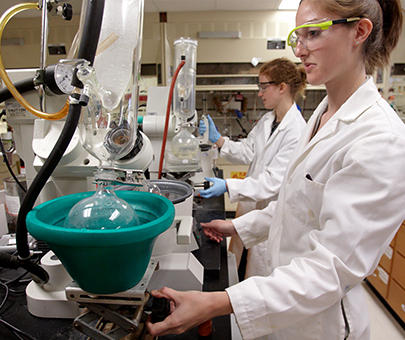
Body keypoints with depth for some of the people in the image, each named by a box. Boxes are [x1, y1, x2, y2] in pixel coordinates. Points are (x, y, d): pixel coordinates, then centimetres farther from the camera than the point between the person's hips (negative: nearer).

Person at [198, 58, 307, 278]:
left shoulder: (297, 131, -23)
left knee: (259, 281, 12)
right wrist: (218, 140, -4)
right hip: (250, 206, 8)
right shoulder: (266, 121, 5)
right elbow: (247, 152, 8)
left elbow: (274, 182, -27)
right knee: (236, 270, 23)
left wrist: (228, 186, -33)